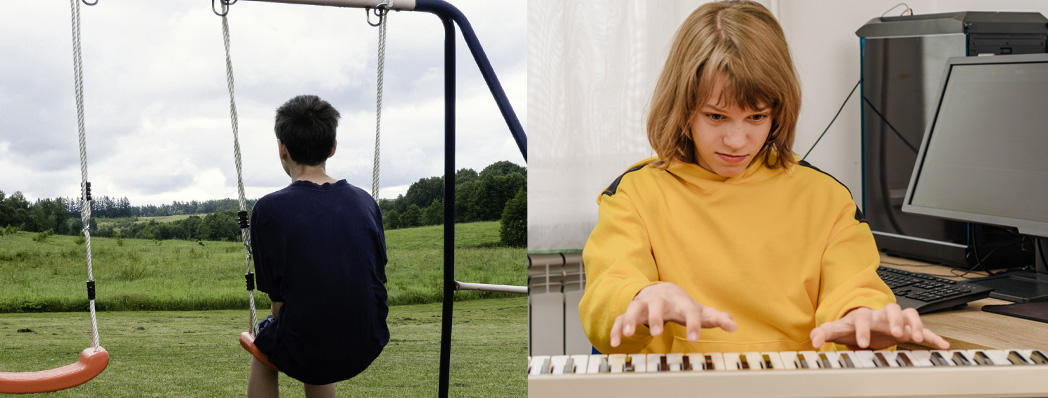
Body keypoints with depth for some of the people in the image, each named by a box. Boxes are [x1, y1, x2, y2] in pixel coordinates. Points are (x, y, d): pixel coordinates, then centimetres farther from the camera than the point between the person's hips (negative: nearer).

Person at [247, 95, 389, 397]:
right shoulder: (365, 202, -1)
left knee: (261, 351, 30)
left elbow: (278, 300, -6)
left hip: (305, 354, -4)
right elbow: (378, 279, 8)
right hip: (367, 350, 4)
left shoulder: (269, 210, -13)